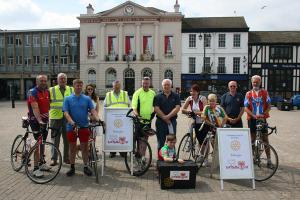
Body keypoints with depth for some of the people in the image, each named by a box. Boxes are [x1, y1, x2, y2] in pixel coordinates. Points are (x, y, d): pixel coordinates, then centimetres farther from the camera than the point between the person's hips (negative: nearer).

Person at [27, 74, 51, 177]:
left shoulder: (47, 92, 7)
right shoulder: (32, 92, -15)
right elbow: (35, 108, -26)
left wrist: (47, 118, 12)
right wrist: (39, 121, -36)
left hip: (45, 120, 7)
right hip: (35, 120, -7)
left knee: (43, 142, 14)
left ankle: (41, 163, 27)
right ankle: (36, 168, -2)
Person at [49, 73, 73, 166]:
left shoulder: (71, 90, 12)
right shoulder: (51, 90, 6)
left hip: (68, 118, 2)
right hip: (55, 117, -2)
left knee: (67, 139, 8)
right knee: (55, 139, 2)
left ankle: (66, 158, 21)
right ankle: (54, 159, 12)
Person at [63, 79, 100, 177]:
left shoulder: (87, 99, 4)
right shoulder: (68, 99, 2)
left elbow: (93, 110, -4)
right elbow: (66, 113, -6)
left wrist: (98, 119, -23)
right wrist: (72, 123, -22)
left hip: (84, 126, 0)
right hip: (72, 127, 0)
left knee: (85, 147, 6)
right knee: (72, 148, 10)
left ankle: (85, 167, 18)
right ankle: (72, 167, 22)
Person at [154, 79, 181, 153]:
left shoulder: (176, 96, 7)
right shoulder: (158, 96, 5)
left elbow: (177, 108, -4)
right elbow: (156, 109, -5)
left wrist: (168, 116, -13)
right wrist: (164, 118, -12)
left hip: (172, 121, 1)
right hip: (160, 121, 0)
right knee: (161, 142, 4)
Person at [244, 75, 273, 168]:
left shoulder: (265, 93, 4)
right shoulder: (248, 94, 3)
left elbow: (269, 106, 2)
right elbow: (246, 108, -1)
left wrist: (263, 114, -14)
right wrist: (254, 115, -15)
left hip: (262, 118, 0)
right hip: (252, 119, 0)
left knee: (265, 138, 2)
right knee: (252, 138, 7)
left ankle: (269, 160, 7)